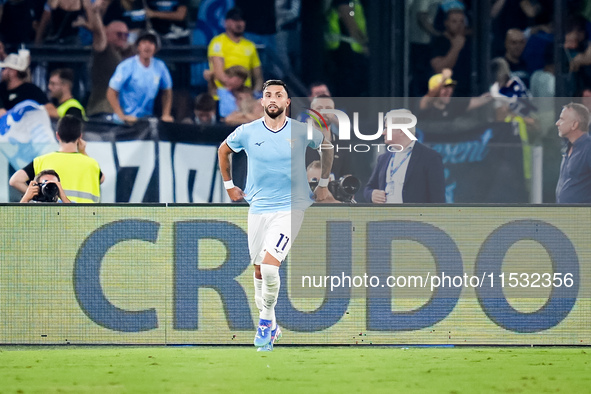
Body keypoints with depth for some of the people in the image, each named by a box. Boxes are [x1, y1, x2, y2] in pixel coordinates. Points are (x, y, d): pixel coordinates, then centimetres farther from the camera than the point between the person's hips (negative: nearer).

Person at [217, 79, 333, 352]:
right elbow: (223, 151, 18)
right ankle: (269, 325, 27)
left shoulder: (301, 131, -6)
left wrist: (323, 184, 14)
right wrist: (229, 185, 17)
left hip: (291, 207, -3)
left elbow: (326, 147, 14)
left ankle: (266, 320, 3)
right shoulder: (247, 133, -3)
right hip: (258, 207, 3)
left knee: (269, 266, -18)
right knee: (259, 270, 10)